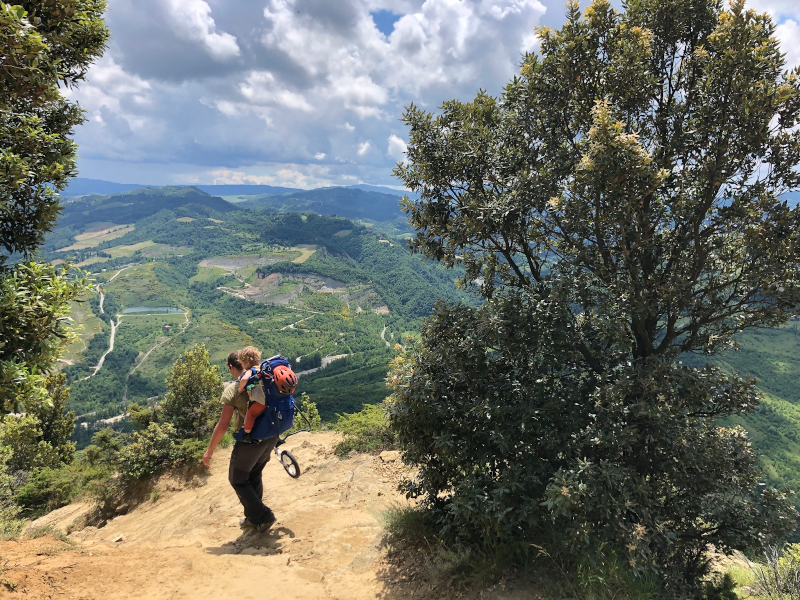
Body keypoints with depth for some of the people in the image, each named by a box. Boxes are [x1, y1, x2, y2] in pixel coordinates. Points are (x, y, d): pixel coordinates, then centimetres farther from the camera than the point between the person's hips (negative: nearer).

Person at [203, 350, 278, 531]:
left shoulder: (232, 388, -14)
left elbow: (223, 425, -15)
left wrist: (209, 451, -4)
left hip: (250, 441, -6)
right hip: (271, 437, 6)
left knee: (238, 480, 16)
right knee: (254, 476, 26)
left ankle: (263, 516, 14)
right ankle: (253, 517, 37)